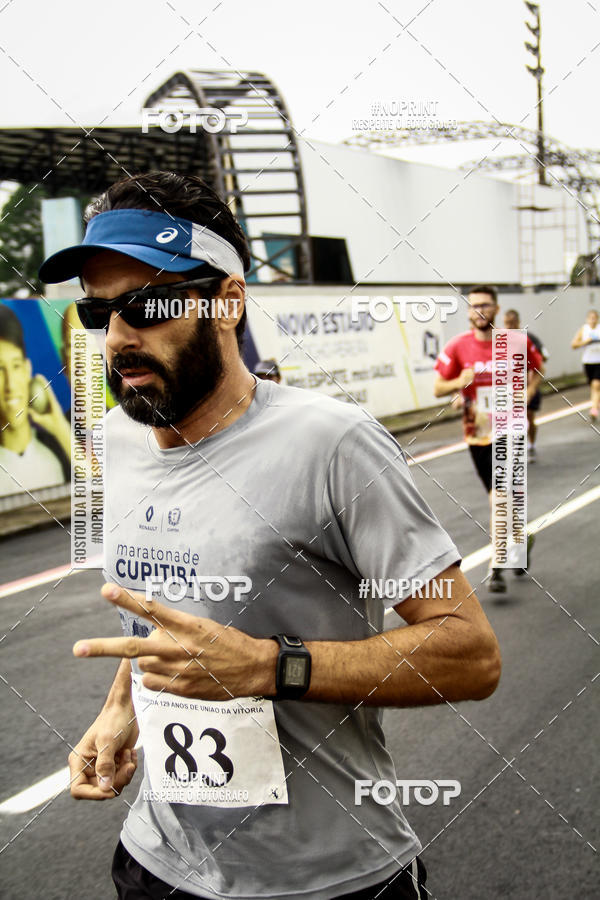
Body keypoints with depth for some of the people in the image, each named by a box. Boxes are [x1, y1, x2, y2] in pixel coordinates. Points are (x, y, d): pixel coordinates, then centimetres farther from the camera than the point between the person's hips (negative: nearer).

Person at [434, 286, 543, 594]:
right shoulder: (458, 346, -5)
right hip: (477, 433, 2)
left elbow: (536, 371, 14)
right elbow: (438, 389, 0)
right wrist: (458, 383, -21)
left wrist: (526, 398, -2)